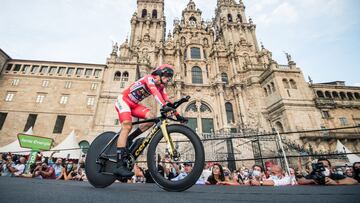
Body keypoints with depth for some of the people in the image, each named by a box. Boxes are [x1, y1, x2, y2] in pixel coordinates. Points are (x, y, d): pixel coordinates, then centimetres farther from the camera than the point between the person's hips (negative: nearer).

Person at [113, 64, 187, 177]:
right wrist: (164, 106, -54)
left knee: (151, 118, -13)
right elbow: (155, 93, -40)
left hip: (133, 104, 8)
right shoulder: (150, 78, -20)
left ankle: (128, 140, 1)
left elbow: (167, 100, -7)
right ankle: (119, 165, -27)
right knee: (127, 126, -25)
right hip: (123, 100, -7)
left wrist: (177, 115, -16)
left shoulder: (160, 87, 3)